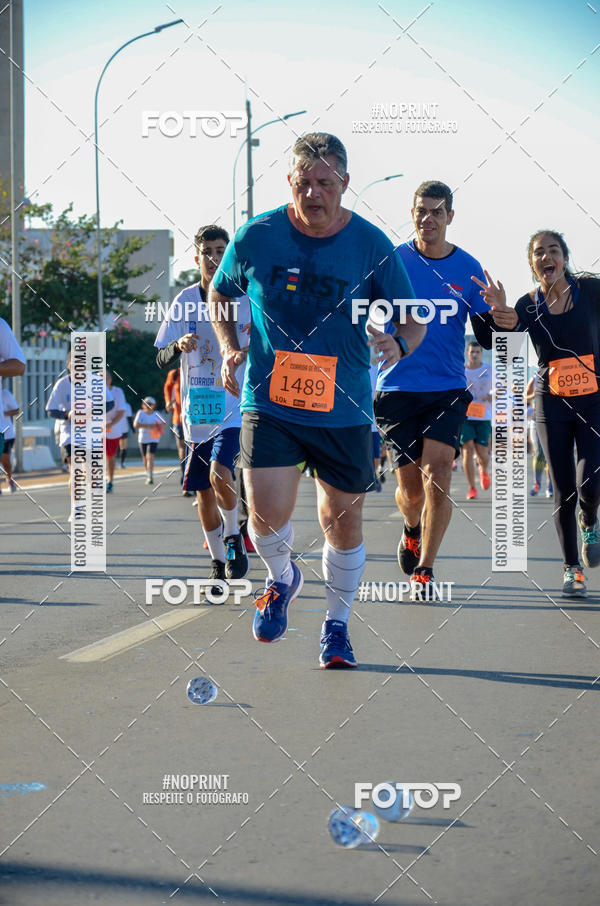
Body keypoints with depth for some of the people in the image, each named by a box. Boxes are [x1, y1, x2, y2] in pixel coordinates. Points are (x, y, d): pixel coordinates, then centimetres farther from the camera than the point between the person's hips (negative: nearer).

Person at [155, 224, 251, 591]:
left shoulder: (246, 299, -3)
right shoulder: (186, 301, 2)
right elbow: (162, 359, 1)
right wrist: (178, 345, -18)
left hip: (234, 408, -3)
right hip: (198, 412, 3)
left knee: (219, 473, -25)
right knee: (204, 492, 8)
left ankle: (233, 536, 2)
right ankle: (218, 564, 25)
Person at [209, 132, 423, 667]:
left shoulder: (372, 246, -5)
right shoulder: (255, 237, -4)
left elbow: (414, 320, 3)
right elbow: (220, 295, 14)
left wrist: (398, 345, -19)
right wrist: (229, 349, -2)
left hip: (344, 410, 1)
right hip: (269, 402, -1)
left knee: (344, 523, 7)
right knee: (267, 514, -16)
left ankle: (337, 624, 33)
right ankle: (282, 579, 19)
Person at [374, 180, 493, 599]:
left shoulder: (468, 268, 4)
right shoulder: (392, 261, 0)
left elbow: (486, 335, 5)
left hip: (448, 390, 0)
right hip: (398, 388, 0)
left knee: (437, 474, -15)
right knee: (411, 489, 2)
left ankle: (424, 570, -2)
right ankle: (413, 530, 38)